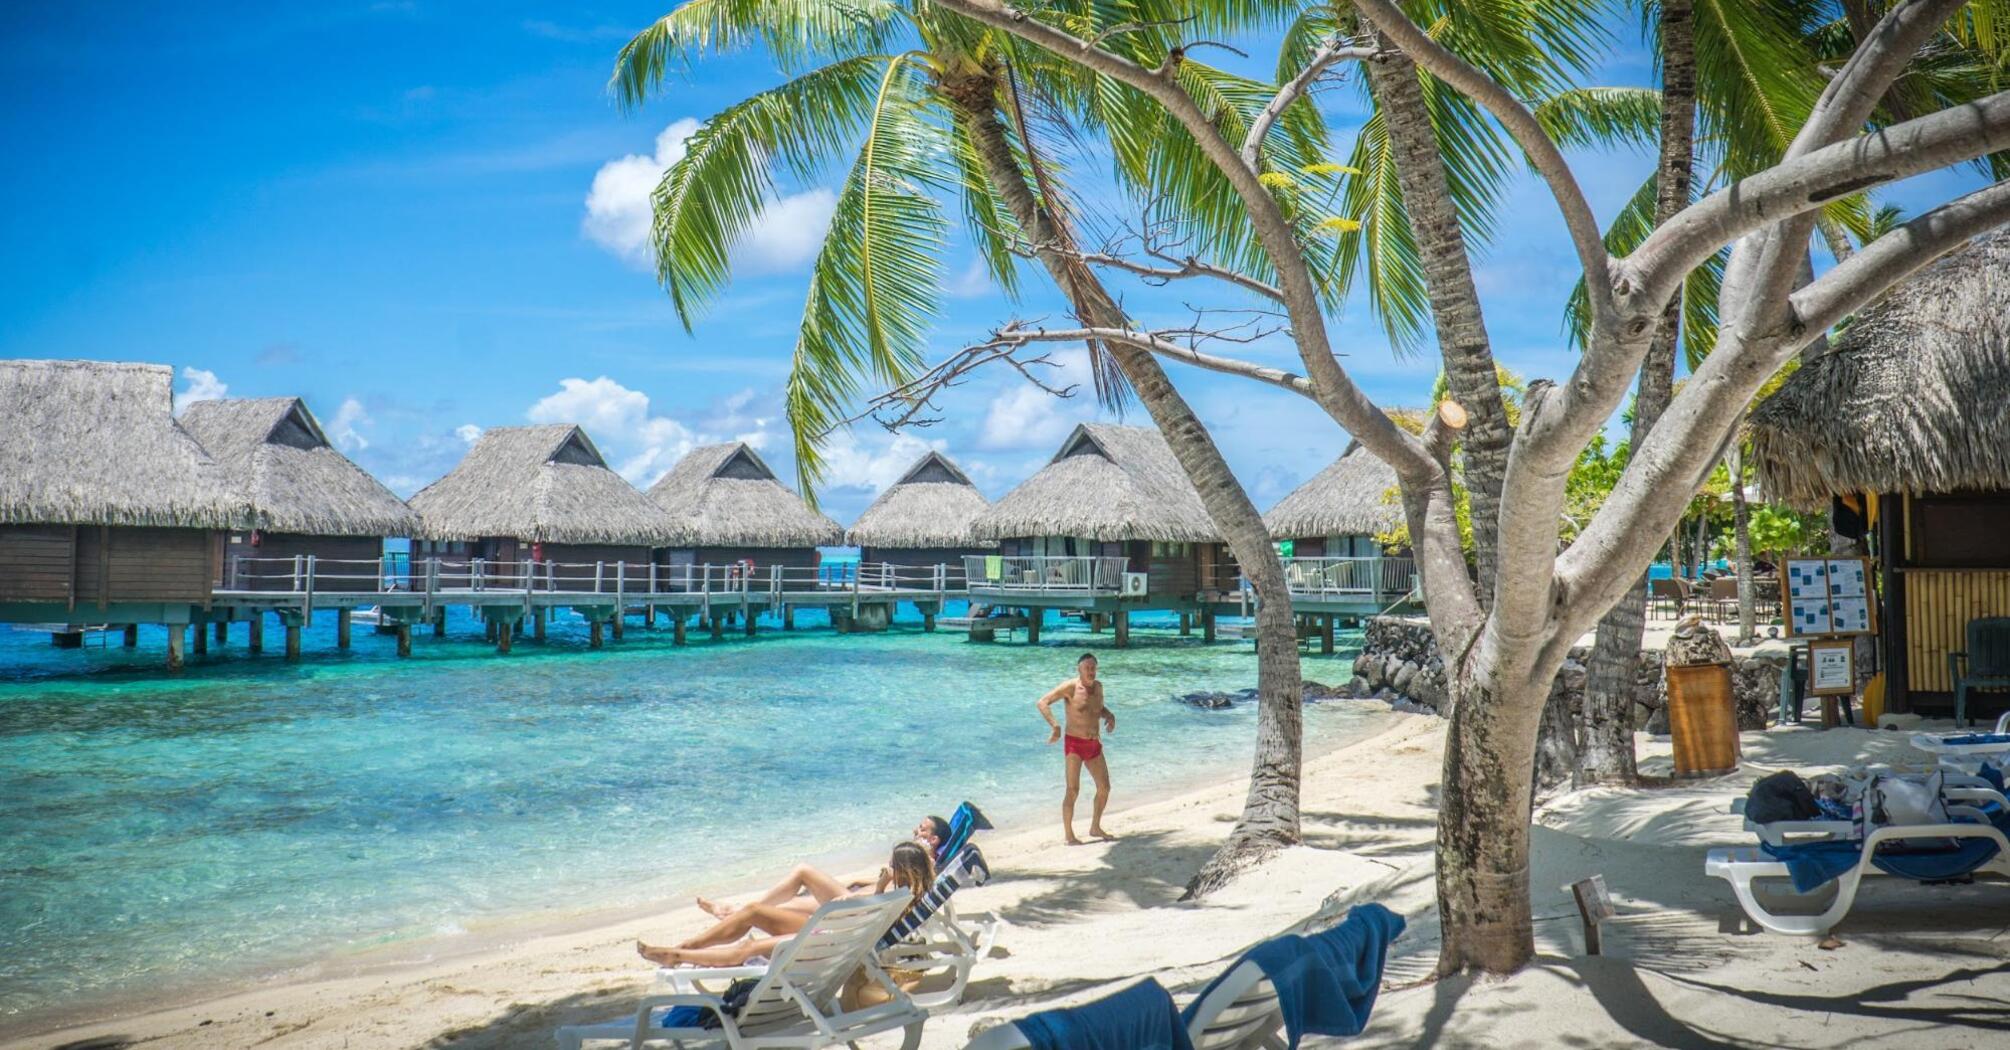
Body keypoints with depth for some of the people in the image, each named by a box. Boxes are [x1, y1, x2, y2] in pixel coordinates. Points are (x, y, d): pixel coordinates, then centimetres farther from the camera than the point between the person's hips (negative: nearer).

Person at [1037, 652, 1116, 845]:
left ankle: (1095, 828, 28)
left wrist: (1110, 715, 6)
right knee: (1073, 790, -11)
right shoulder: (1070, 687, -11)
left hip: (1094, 745, 7)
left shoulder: (1098, 687, 9)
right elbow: (1043, 702, -18)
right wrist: (1055, 726, -29)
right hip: (1074, 744, -7)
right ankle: (1069, 836, -6)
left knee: (1104, 788, 11)